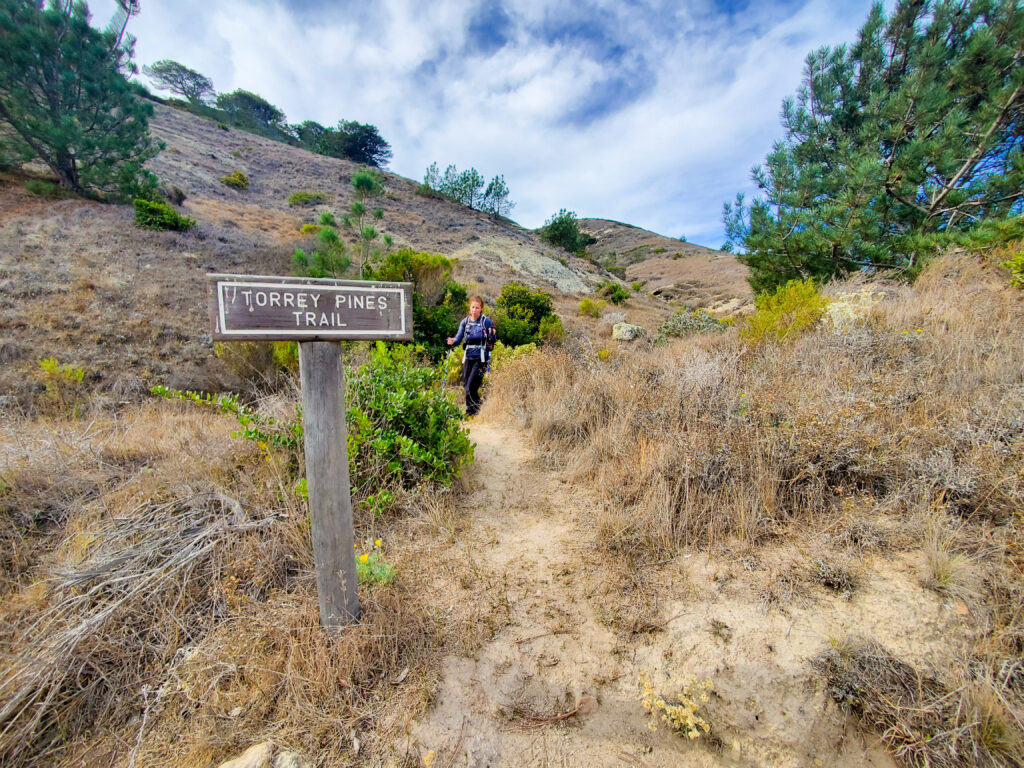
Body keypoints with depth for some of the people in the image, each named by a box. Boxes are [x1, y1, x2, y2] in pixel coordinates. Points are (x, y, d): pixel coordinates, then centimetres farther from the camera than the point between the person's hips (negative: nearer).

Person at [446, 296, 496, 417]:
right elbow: (459, 337, 2)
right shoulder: (465, 321, 8)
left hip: (480, 358, -5)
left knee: (471, 385, -11)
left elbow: (492, 340, 0)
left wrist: (492, 334, -22)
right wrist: (452, 341, -19)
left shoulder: (486, 321, -4)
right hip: (468, 356, 5)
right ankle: (471, 409, 24)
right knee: (465, 384, 7)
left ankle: (472, 410, 8)